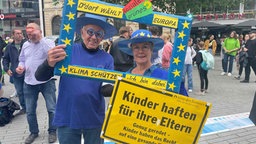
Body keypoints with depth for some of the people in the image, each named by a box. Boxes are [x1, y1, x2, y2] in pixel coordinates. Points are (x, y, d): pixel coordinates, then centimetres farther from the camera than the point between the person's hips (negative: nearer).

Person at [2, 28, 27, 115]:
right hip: (15, 74, 4)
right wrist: (7, 69, 3)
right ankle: (24, 108, 26)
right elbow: (5, 59, 15)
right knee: (20, 92, 11)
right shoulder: (9, 47, 7)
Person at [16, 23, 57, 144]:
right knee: (30, 111, 12)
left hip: (46, 81, -4)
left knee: (51, 109, 4)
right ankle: (33, 132, 31)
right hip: (29, 83, 5)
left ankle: (52, 131, 23)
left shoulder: (48, 43, -7)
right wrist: (21, 67, -3)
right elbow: (22, 60, 20)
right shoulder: (25, 45, 10)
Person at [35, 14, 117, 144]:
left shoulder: (107, 58, -4)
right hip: (67, 119, -1)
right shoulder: (68, 51, -7)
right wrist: (49, 64, -32)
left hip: (95, 120, 1)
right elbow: (40, 77, -10)